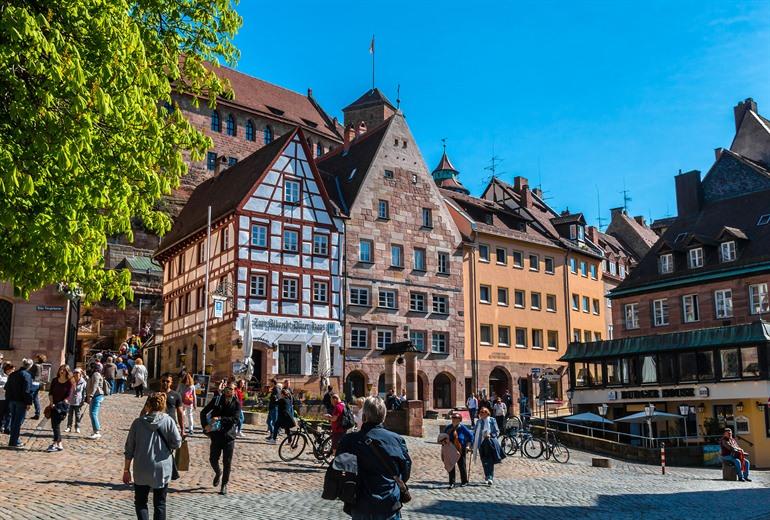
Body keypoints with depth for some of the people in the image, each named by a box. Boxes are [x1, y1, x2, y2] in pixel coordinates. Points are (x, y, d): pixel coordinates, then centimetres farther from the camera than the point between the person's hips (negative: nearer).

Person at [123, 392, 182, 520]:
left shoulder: (138, 422, -3)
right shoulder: (168, 421, -8)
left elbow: (129, 448, 0)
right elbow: (177, 443, -9)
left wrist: (126, 469, 8)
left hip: (141, 470, 0)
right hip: (162, 469, 0)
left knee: (140, 502, 14)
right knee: (160, 504, 11)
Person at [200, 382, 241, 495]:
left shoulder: (236, 404, -4)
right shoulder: (216, 400, 0)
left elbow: (235, 419, -16)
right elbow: (203, 412, 4)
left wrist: (220, 418, -21)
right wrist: (205, 425, -7)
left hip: (229, 436, -2)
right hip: (216, 435, 2)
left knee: (227, 462, 2)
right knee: (213, 459, 7)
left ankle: (224, 485, 17)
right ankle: (218, 473, 40)